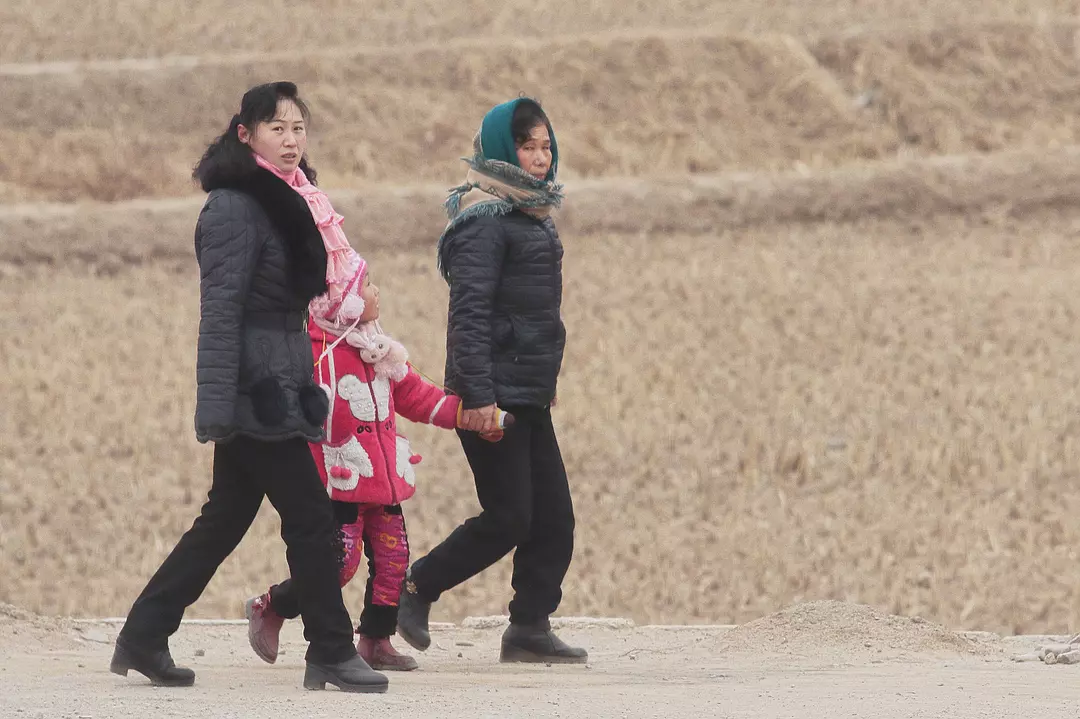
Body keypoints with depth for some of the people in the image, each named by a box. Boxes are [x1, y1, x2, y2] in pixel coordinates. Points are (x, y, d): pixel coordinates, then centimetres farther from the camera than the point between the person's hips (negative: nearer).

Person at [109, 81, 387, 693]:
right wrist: (216, 407, -24)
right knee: (311, 521, -4)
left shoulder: (276, 202, 17)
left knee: (224, 522, 12)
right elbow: (220, 310, -19)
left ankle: (143, 640, 15)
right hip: (258, 393, -10)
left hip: (272, 396, 10)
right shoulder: (237, 208, -14)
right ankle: (332, 654, 4)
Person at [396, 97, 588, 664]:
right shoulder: (484, 221, -13)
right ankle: (415, 588, 8)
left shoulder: (531, 217, 16)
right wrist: (478, 395, -24)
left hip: (527, 399, 9)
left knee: (553, 517, 4)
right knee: (508, 517, -8)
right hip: (494, 396, -9)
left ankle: (530, 627, 9)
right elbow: (469, 312, -19)